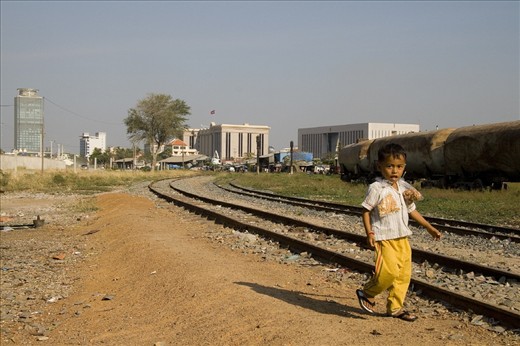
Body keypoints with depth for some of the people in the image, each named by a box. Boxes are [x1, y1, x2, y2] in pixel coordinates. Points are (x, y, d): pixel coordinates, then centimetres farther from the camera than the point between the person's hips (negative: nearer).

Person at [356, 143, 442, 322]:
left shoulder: (405, 188, 10)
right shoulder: (376, 188, -10)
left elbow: (411, 210, 20)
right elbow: (366, 211, -6)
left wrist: (429, 227, 22)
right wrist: (369, 232, -16)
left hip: (402, 238, 7)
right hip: (384, 238, -7)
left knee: (404, 273, 7)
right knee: (390, 271, -17)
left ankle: (395, 307, 20)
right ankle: (367, 293, 7)